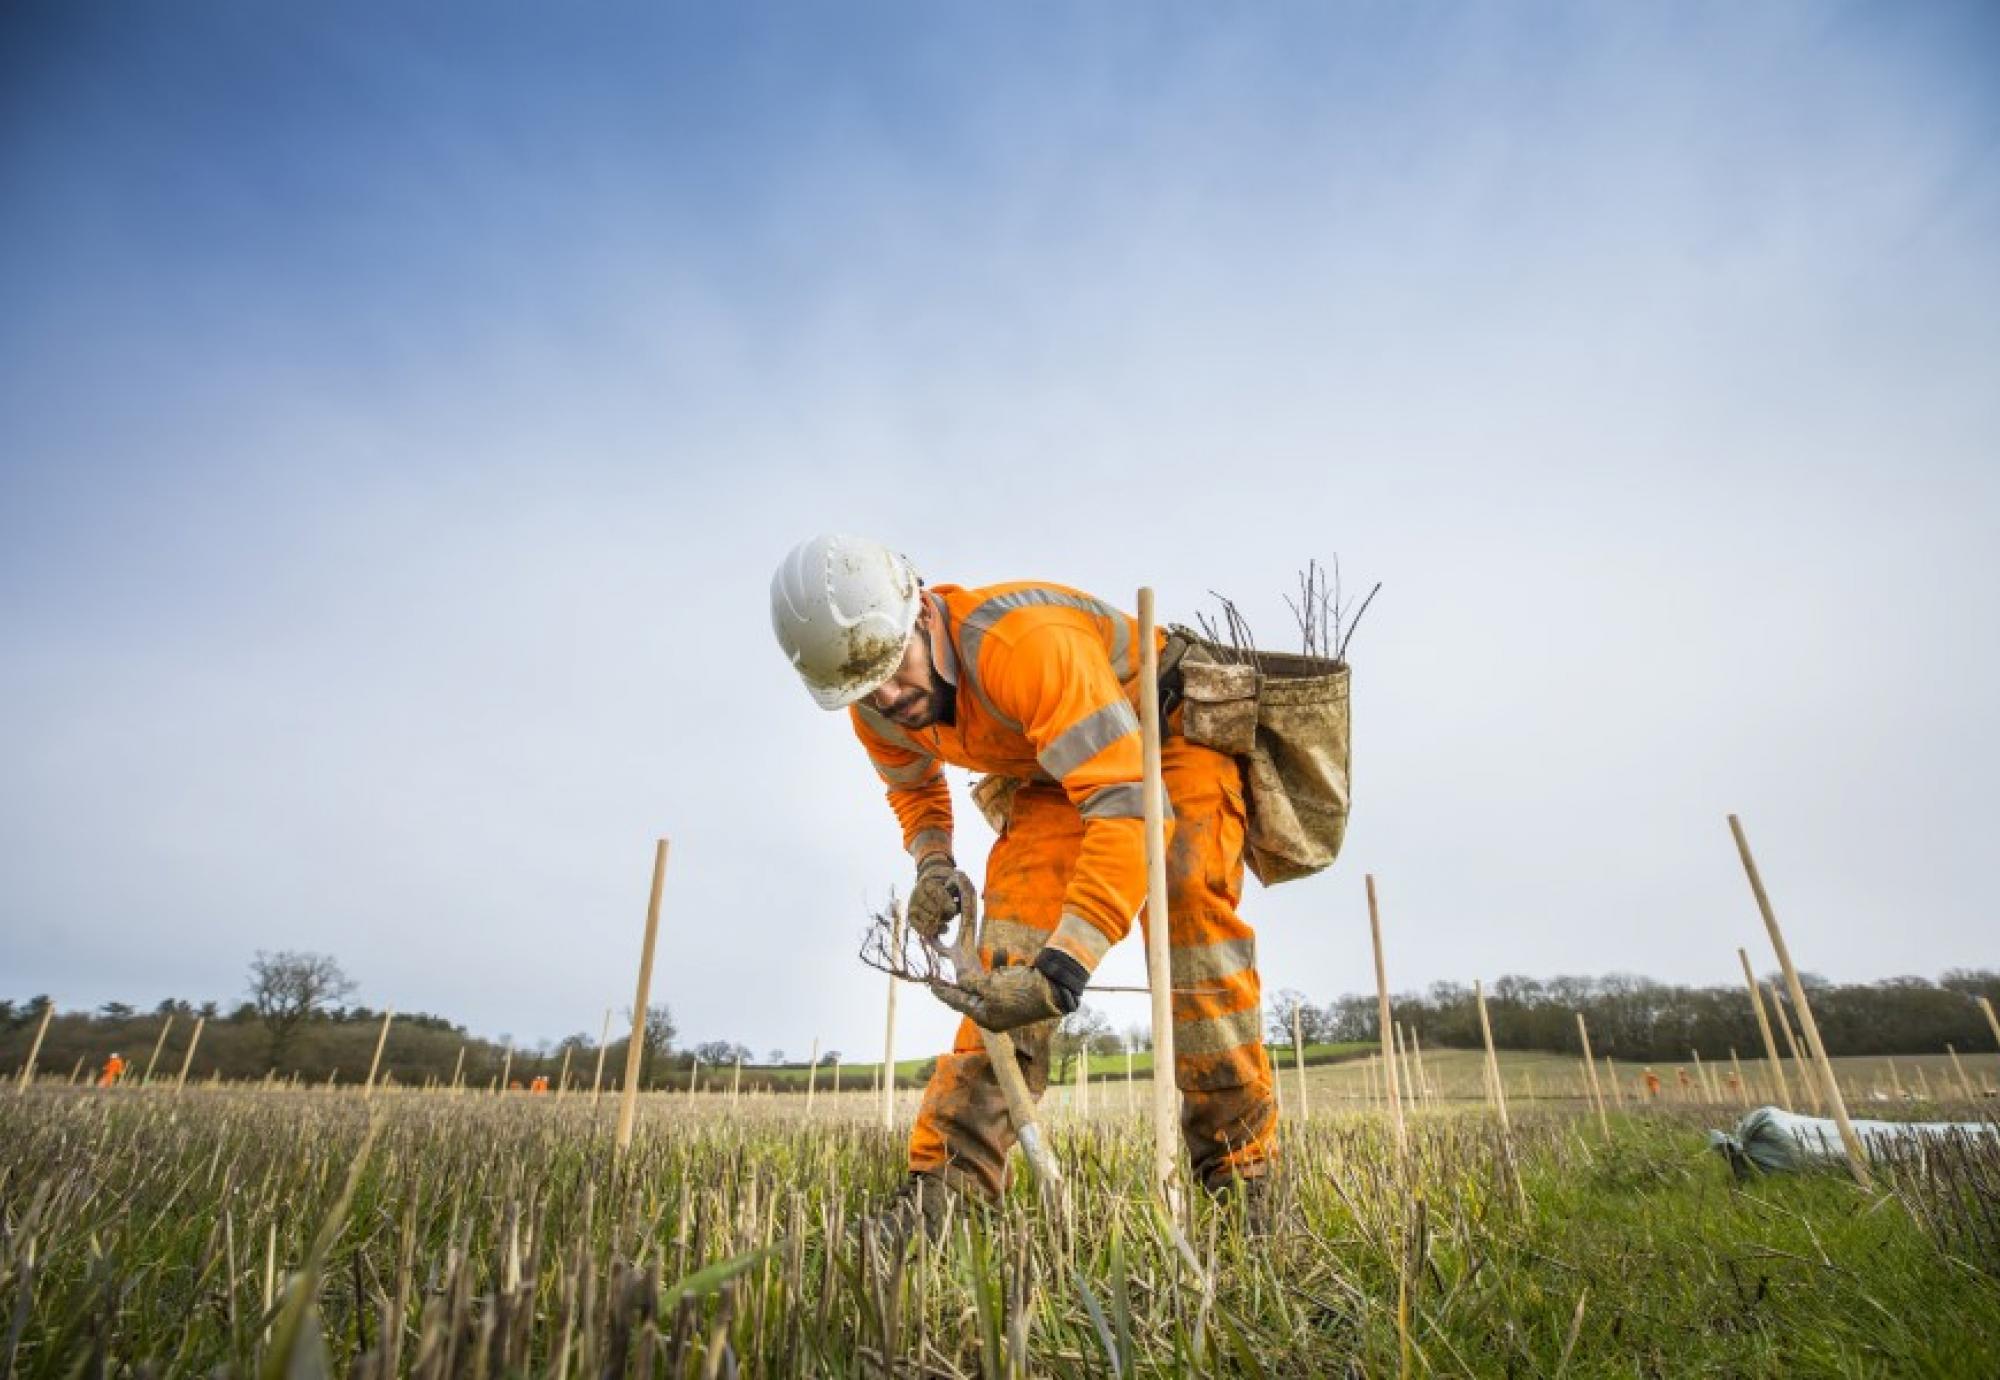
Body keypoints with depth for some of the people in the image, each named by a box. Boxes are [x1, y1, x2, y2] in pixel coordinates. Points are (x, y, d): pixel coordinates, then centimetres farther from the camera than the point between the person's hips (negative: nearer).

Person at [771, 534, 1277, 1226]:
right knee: (1014, 935, -16)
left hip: (1170, 735, -5)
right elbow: (913, 784, 8)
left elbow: (1128, 804, -48)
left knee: (1189, 903, -27)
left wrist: (1059, 975, -52)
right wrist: (932, 862, -14)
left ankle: (1240, 1177, -12)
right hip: (1055, 772, 6)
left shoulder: (1026, 641, -42)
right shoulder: (876, 708, -16)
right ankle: (944, 1183, -13)